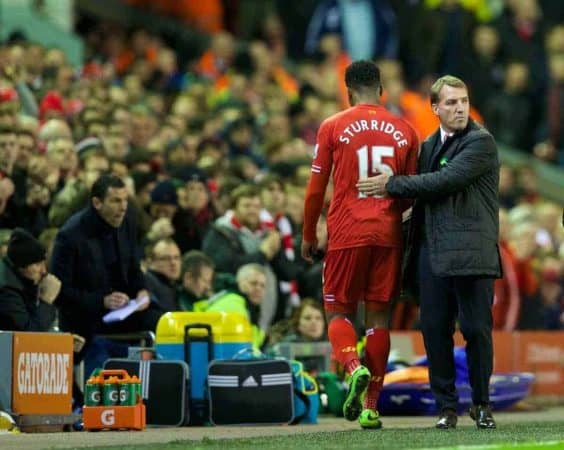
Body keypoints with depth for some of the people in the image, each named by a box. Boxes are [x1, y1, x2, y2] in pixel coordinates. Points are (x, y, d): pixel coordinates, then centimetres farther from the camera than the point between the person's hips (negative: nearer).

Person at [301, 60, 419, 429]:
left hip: (347, 233, -2)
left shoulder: (333, 128, -1)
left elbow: (316, 190, 1)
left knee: (338, 311, 8)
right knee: (379, 316, 6)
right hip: (388, 234, 2)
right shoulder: (405, 131, 7)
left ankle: (355, 368, -21)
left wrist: (309, 236, 12)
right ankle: (371, 406, 4)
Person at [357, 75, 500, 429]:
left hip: (471, 252, -6)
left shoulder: (481, 142, -4)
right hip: (432, 252, 6)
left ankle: (482, 404, 11)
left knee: (477, 330, -2)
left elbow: (444, 181, -15)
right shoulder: (429, 146, 18)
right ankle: (446, 405, 11)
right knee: (435, 330, 4)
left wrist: (392, 184, -8)